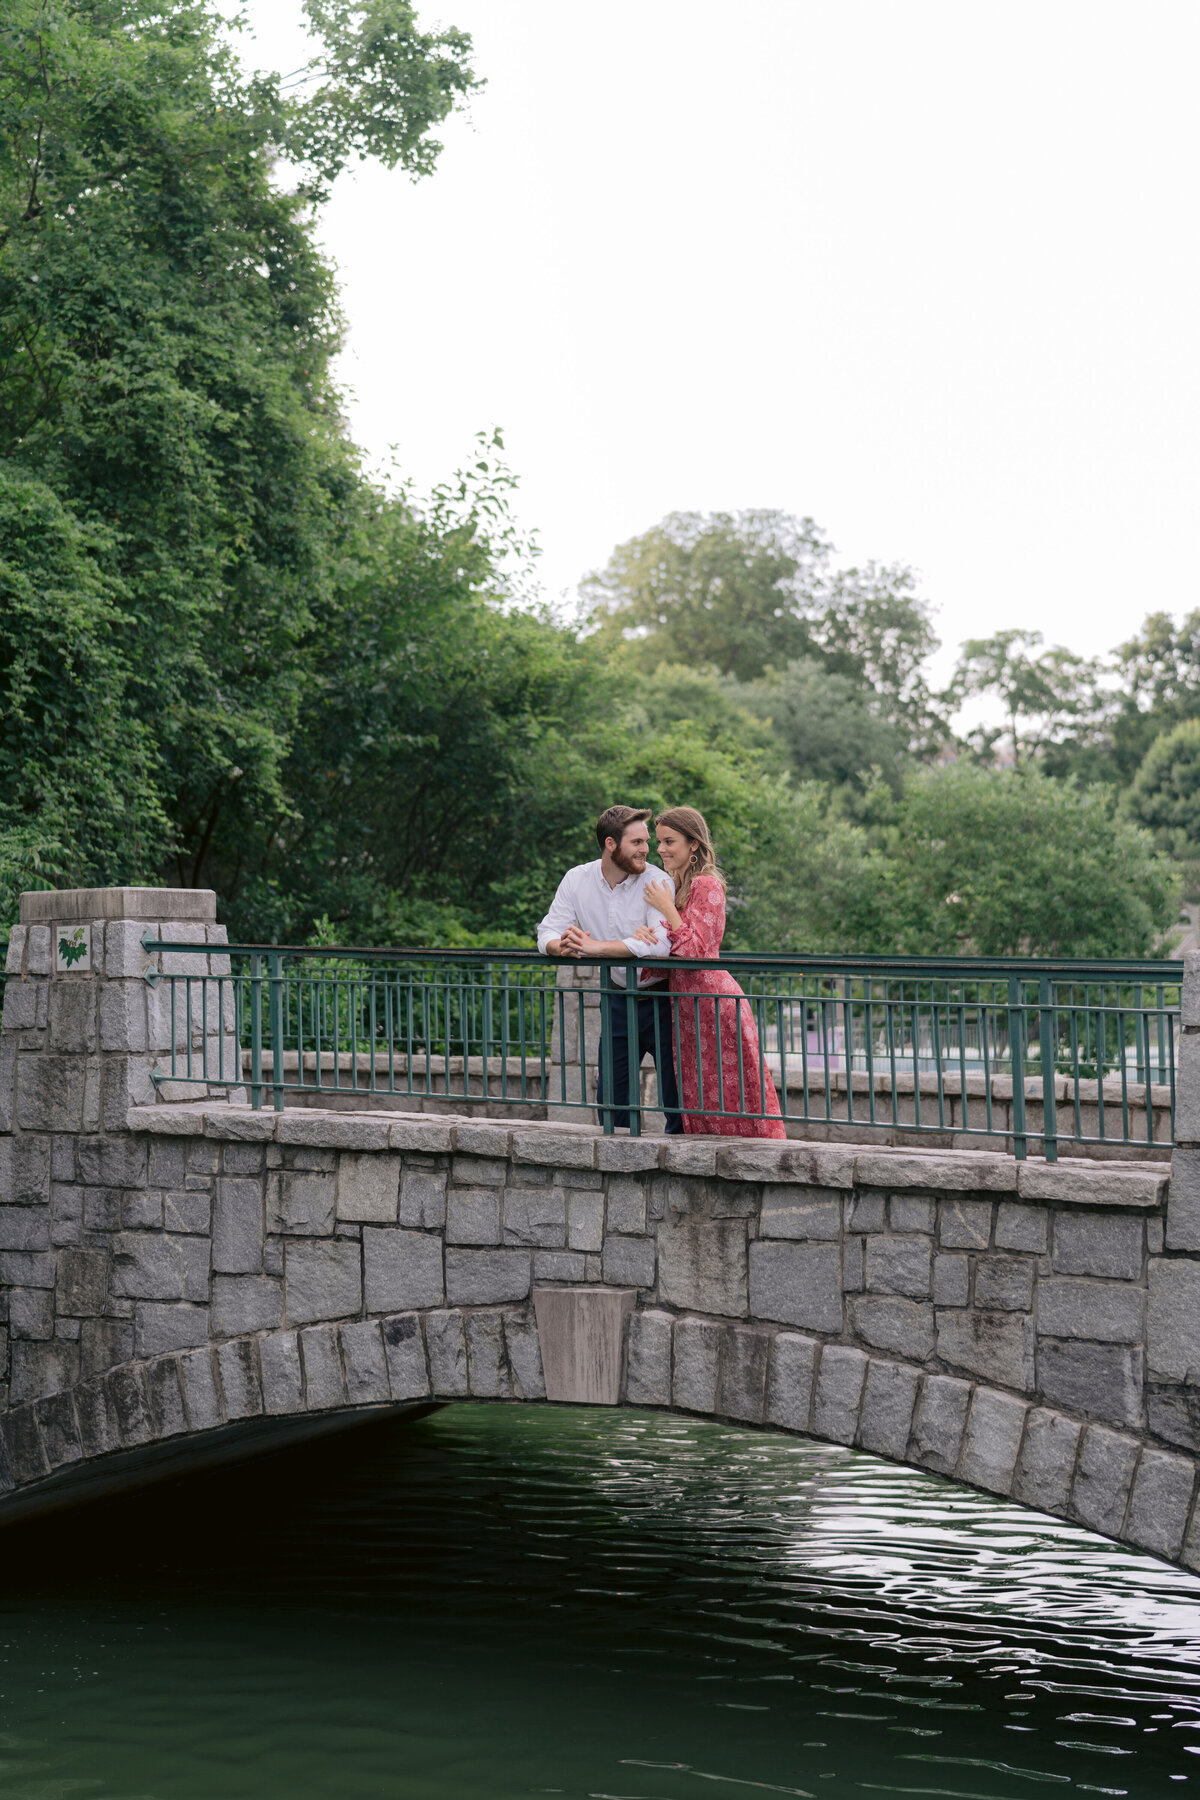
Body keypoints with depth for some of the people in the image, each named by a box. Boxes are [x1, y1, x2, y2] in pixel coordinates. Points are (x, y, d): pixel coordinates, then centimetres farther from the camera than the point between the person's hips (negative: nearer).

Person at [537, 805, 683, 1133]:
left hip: (660, 999, -4)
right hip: (618, 999, 4)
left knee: (678, 1099, -2)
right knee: (609, 1099, 10)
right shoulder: (577, 880, -3)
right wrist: (562, 946, -30)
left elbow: (660, 945, -30)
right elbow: (547, 935, -5)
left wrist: (594, 946, -31)